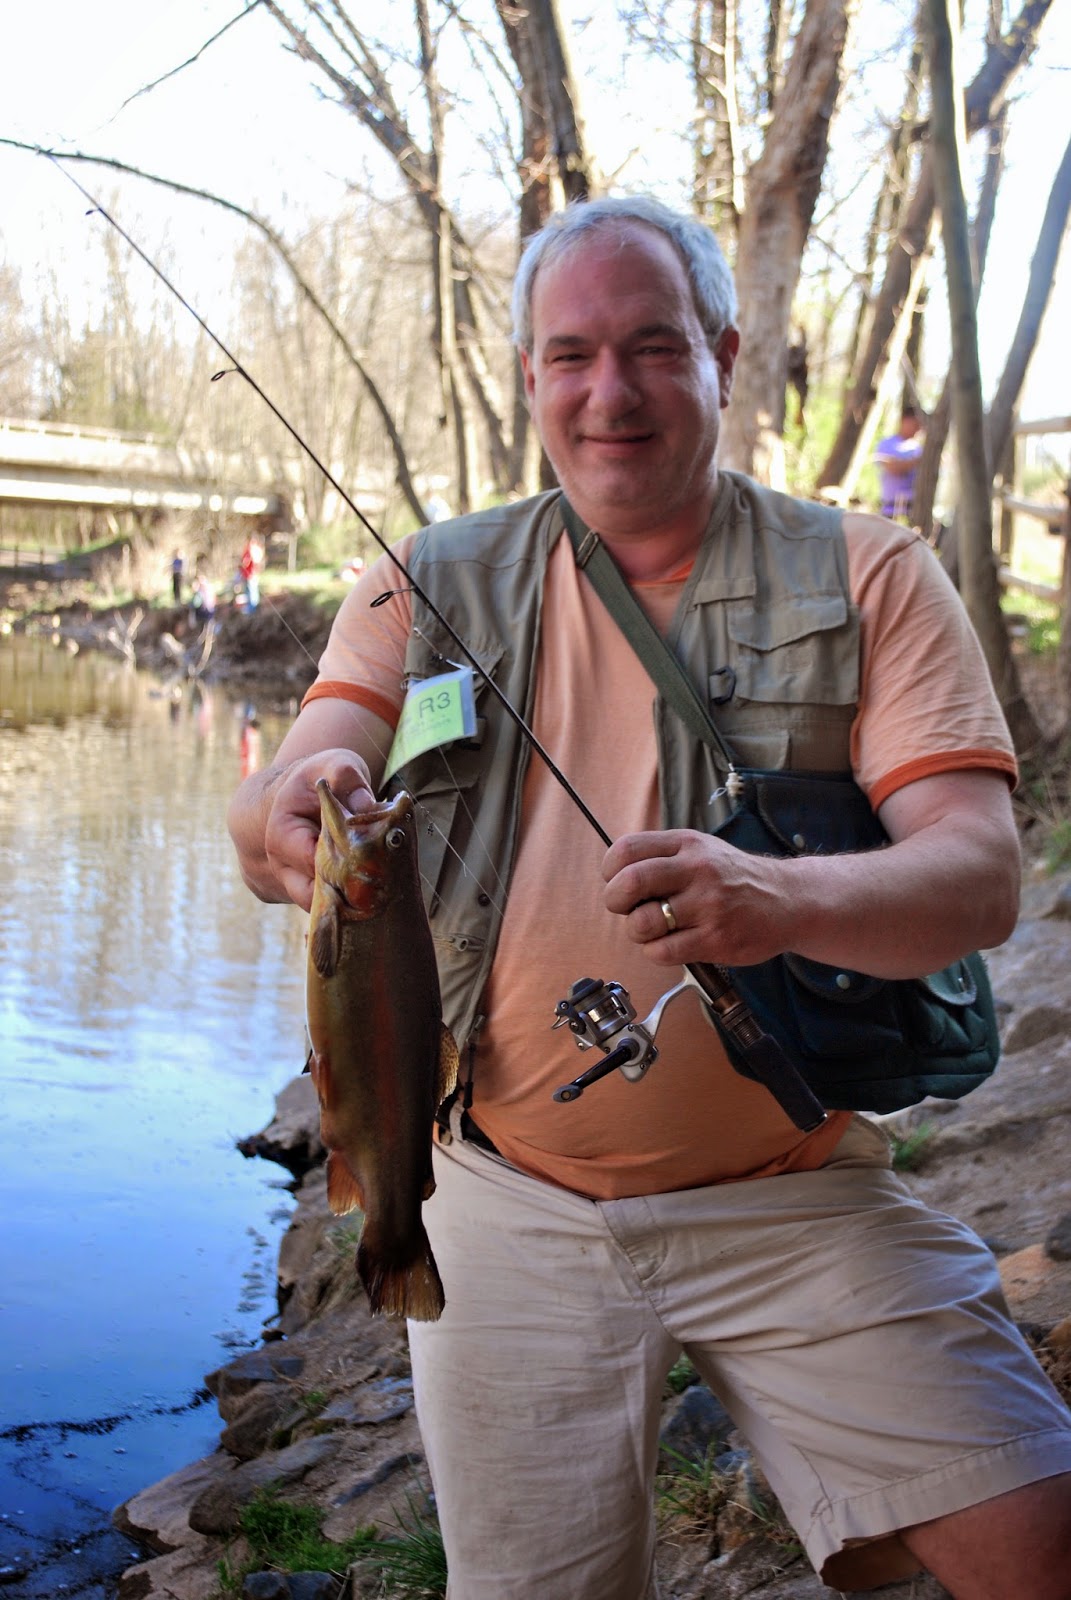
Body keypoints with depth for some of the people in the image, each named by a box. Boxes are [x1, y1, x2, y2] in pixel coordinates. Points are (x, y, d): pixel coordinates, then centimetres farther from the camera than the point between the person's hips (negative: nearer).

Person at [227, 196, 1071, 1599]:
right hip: (508, 1204, 2)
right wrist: (295, 813, -33)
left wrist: (787, 900, -34)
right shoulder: (432, 587, 5)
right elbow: (285, 800, -7)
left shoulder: (868, 576, -1)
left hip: (793, 1195, -1)